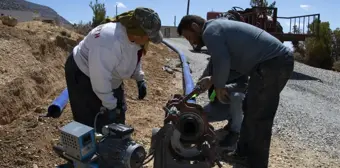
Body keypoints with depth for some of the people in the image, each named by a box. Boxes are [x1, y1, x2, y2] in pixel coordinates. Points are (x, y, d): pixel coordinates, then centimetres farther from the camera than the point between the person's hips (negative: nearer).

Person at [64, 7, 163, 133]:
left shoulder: (133, 36, -11)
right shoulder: (110, 41, -39)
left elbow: (135, 59, 10)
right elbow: (100, 77, -36)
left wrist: (140, 79, -1)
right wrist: (109, 105, -27)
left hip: (109, 79, 9)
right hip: (84, 76, -8)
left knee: (117, 118, 14)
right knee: (93, 123, -5)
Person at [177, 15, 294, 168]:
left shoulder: (210, 31, -7)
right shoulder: (220, 27, 23)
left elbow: (222, 63, -21)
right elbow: (237, 63, 24)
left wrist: (218, 87, -4)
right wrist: (213, 80, 17)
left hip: (272, 63, -11)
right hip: (279, 60, 11)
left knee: (258, 118, -2)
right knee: (250, 109, 18)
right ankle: (244, 154, 30)